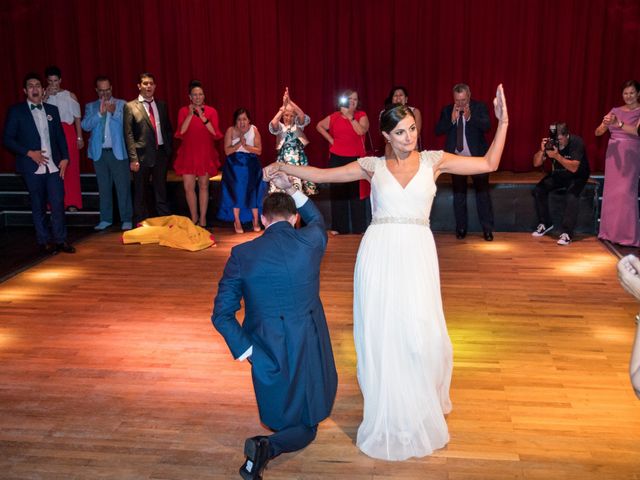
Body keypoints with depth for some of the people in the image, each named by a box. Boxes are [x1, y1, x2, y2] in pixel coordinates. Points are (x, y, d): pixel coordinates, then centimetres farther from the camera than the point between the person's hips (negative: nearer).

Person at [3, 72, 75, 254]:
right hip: (32, 167, -2)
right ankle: (45, 241, 14)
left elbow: (60, 136, 13)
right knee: (38, 206, 5)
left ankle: (60, 239, 10)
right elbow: (7, 139, -1)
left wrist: (65, 157, 2)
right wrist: (29, 152, -11)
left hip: (54, 166, 2)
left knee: (58, 203, -1)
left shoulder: (52, 110, 12)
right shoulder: (16, 111, 1)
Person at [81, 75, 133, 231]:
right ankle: (106, 219, 15)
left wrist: (114, 112, -20)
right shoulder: (91, 107, 12)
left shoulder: (121, 104, 7)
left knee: (123, 186, -4)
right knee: (104, 187, 7)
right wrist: (99, 113, -15)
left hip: (118, 152, -2)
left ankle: (126, 219, 2)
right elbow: (85, 126, -3)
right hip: (99, 153, 2)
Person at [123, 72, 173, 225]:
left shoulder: (161, 105, 11)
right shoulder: (130, 107, -2)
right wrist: (133, 158, -13)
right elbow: (128, 135, -7)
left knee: (161, 191, 10)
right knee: (140, 193, 7)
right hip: (142, 155, -3)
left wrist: (169, 149, 5)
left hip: (161, 154, 3)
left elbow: (168, 129, 16)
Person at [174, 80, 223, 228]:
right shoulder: (183, 111, 3)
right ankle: (194, 219, 14)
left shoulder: (211, 111, 3)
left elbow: (215, 133, -7)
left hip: (205, 154, 0)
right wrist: (190, 114, -13)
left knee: (203, 186, 5)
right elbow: (181, 132, -8)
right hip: (188, 153, 0)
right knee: (188, 187, -2)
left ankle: (203, 219, 14)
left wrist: (202, 117, -14)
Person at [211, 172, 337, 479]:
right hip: (309, 349, -1)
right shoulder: (311, 240, -8)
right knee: (305, 427, 14)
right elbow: (317, 219, 20)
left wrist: (246, 351, -6)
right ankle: (268, 447, -11)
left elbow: (221, 314, -9)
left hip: (268, 351, 2)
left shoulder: (241, 254, -8)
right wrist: (291, 189, 24)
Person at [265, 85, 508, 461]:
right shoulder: (373, 166, 7)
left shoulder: (433, 161, 8)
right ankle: (389, 418, 22)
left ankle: (422, 410, 22)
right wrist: (281, 167, 9)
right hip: (379, 253, 0)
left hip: (417, 254, 0)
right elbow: (321, 174, 10)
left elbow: (490, 164, 6)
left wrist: (503, 122, -2)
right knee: (381, 334, 4)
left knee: (421, 334, -6)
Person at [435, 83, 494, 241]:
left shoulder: (480, 107, -3)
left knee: (483, 193, -1)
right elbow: (438, 130, -7)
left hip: (477, 157, -2)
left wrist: (469, 117, -27)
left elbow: (486, 126, -16)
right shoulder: (447, 110, 1)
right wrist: (452, 119, -20)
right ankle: (461, 228, 21)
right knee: (458, 194, 10)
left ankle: (487, 229, 6)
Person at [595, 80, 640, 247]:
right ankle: (610, 232, 11)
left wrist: (618, 124, -31)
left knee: (626, 192, -10)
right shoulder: (616, 111, 11)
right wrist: (605, 124, -16)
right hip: (613, 153, 5)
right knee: (610, 192, 4)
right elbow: (598, 132, 6)